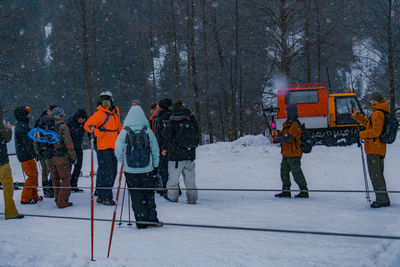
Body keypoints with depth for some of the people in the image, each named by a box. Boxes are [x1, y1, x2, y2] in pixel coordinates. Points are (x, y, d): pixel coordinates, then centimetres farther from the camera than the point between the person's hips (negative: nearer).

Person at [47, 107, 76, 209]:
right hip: (61, 158, -6)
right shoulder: (63, 127, -12)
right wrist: (72, 156, -5)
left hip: (49, 159, 6)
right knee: (66, 179, 5)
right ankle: (63, 201, 3)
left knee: (55, 179, 18)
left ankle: (57, 200, 22)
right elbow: (68, 143, -15)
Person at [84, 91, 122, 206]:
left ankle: (101, 195, 20)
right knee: (107, 172, -10)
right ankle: (106, 198, -4)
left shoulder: (116, 111, 12)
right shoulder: (99, 114, -10)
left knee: (113, 172, 11)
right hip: (104, 147, -8)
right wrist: (99, 133, -18)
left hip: (114, 146, 8)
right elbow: (87, 125, -12)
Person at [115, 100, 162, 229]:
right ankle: (152, 219, 19)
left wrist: (124, 162, 12)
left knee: (136, 197, 7)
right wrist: (155, 166, 13)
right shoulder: (148, 132, -4)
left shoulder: (124, 133, -7)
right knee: (149, 195, 15)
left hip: (130, 170, -1)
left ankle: (141, 222, 9)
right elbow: (155, 150, 2)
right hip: (147, 170, 1)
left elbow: (118, 152, -6)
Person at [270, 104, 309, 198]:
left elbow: (288, 138, -24)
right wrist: (277, 133, -1)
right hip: (286, 154, 10)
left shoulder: (295, 125, -16)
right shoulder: (287, 123, 16)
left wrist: (275, 140, -20)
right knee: (284, 172, 11)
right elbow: (284, 134, 20)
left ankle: (304, 191, 1)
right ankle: (286, 191, 18)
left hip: (293, 154, -10)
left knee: (297, 173, -6)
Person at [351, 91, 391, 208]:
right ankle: (383, 199, 20)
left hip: (374, 149, -11)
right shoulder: (379, 112, 15)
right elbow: (367, 123, 25)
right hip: (378, 149, 11)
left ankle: (382, 199, -7)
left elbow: (375, 131, -24)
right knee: (378, 174, 16)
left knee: (375, 174, -8)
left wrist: (362, 134, -12)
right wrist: (356, 115, 22)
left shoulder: (378, 113, -18)